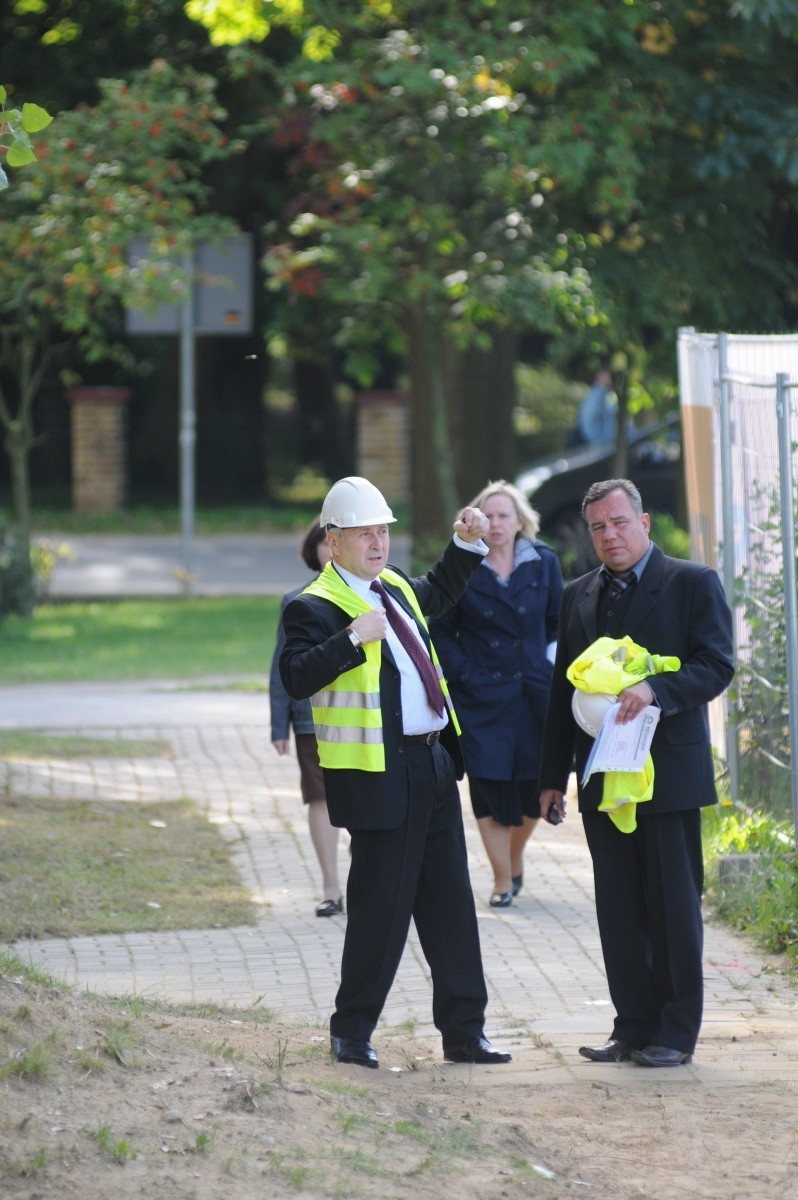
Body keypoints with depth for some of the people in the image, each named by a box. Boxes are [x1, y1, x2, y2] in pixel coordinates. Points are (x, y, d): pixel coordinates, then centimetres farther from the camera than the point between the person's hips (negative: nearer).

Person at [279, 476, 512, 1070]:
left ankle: (464, 1031, 16)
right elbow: (296, 677, -25)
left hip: (434, 766, 8)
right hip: (379, 775, -8)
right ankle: (352, 1032, 9)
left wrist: (467, 543, 24)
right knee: (381, 907, -4)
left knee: (451, 905, 10)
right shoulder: (315, 608, -10)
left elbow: (439, 591, 39)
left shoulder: (396, 587, 16)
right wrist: (353, 638, -33)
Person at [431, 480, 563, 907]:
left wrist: (549, 664, 3)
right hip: (481, 696, -2)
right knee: (489, 785, -5)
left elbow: (557, 622, 12)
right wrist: (461, 672, -5)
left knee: (533, 784, 3)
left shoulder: (543, 563, 4)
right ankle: (503, 880, 7)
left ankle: (515, 857, 31)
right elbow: (441, 629, 3)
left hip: (533, 691, 2)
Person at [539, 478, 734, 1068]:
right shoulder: (579, 595, 15)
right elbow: (563, 687, 16)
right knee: (618, 908, 7)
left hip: (668, 771, -5)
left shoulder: (693, 583, -1)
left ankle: (677, 1033, 4)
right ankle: (633, 1026, 13)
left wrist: (655, 690, -25)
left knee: (673, 904, -2)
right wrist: (553, 775, 12)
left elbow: (716, 665, -8)